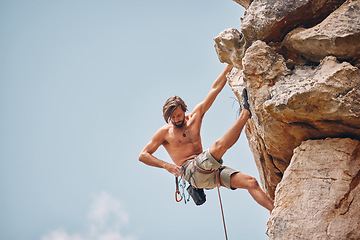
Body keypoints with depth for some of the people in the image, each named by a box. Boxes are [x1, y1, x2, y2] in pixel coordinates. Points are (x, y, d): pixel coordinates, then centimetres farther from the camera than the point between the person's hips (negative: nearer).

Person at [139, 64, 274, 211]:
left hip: (208, 169, 6)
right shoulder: (165, 132, 8)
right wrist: (166, 165, -7)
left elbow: (215, 89, 17)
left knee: (251, 182, -12)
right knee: (219, 145, -30)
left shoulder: (194, 118, 18)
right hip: (191, 171, -6)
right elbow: (143, 155, 6)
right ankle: (245, 112, -24)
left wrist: (229, 66, 15)